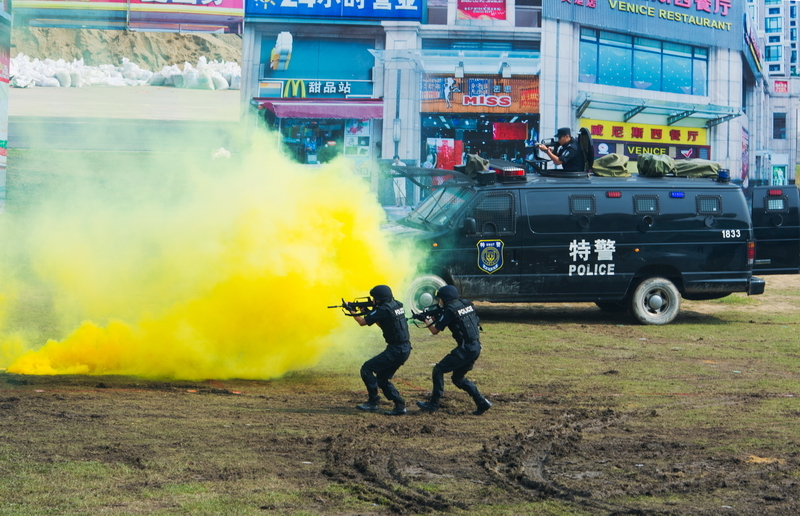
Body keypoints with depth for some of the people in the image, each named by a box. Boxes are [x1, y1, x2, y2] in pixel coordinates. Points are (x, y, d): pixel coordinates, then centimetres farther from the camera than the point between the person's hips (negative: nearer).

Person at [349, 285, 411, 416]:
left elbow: (362, 322, -6)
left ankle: (373, 402, -1)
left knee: (367, 369, -3)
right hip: (404, 349, 9)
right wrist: (369, 313, 19)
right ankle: (399, 406, 10)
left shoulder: (383, 310, -16)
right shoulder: (397, 305, 11)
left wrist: (352, 311, 11)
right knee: (382, 378, 16)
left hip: (395, 351, -9)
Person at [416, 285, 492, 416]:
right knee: (458, 378, 19)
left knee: (439, 370, 0)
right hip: (476, 348, 8)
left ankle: (433, 404, -1)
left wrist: (428, 322, 18)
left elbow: (435, 331, -5)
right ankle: (482, 403, 14)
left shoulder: (450, 310, -10)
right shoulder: (467, 304, 12)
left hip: (465, 349, -8)